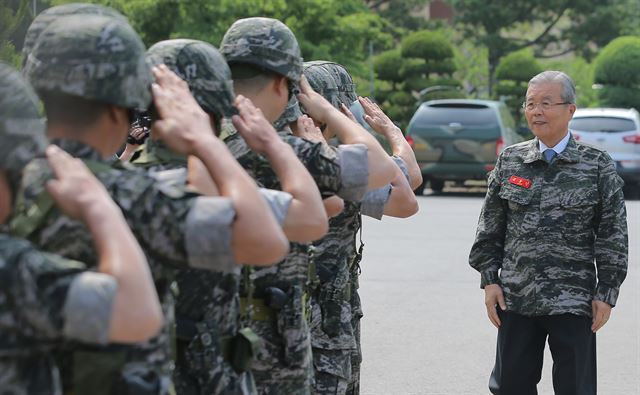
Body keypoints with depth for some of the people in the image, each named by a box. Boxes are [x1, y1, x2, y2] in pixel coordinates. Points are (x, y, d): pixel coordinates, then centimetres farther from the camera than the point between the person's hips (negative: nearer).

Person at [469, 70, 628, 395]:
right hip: (516, 296, 3)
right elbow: (490, 227, 10)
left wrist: (607, 294, -4)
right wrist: (489, 279, 4)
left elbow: (612, 236, -1)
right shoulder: (510, 161, 6)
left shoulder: (597, 166, -2)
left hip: (573, 302, -3)